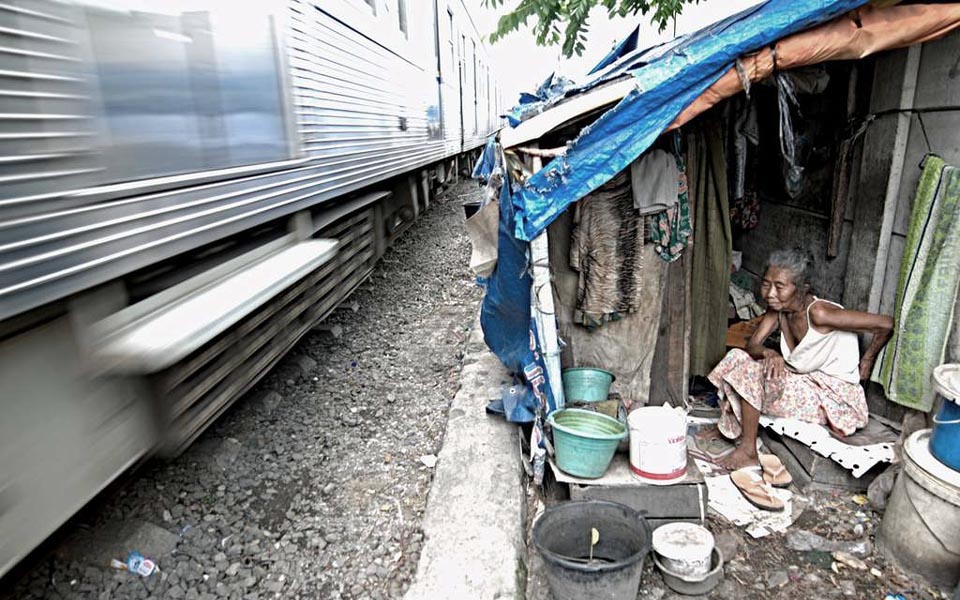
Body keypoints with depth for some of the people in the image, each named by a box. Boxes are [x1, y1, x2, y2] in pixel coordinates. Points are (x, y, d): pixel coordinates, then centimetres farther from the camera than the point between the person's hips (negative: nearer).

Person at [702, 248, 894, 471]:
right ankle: (728, 427, 10)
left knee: (750, 372, -22)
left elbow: (885, 324, -25)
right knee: (739, 358, -2)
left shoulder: (818, 313, -27)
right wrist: (769, 353, -33)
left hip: (832, 396, -8)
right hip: (803, 380, 8)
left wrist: (866, 363, -9)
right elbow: (752, 345, -9)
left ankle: (748, 451, -10)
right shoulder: (778, 309, -4)